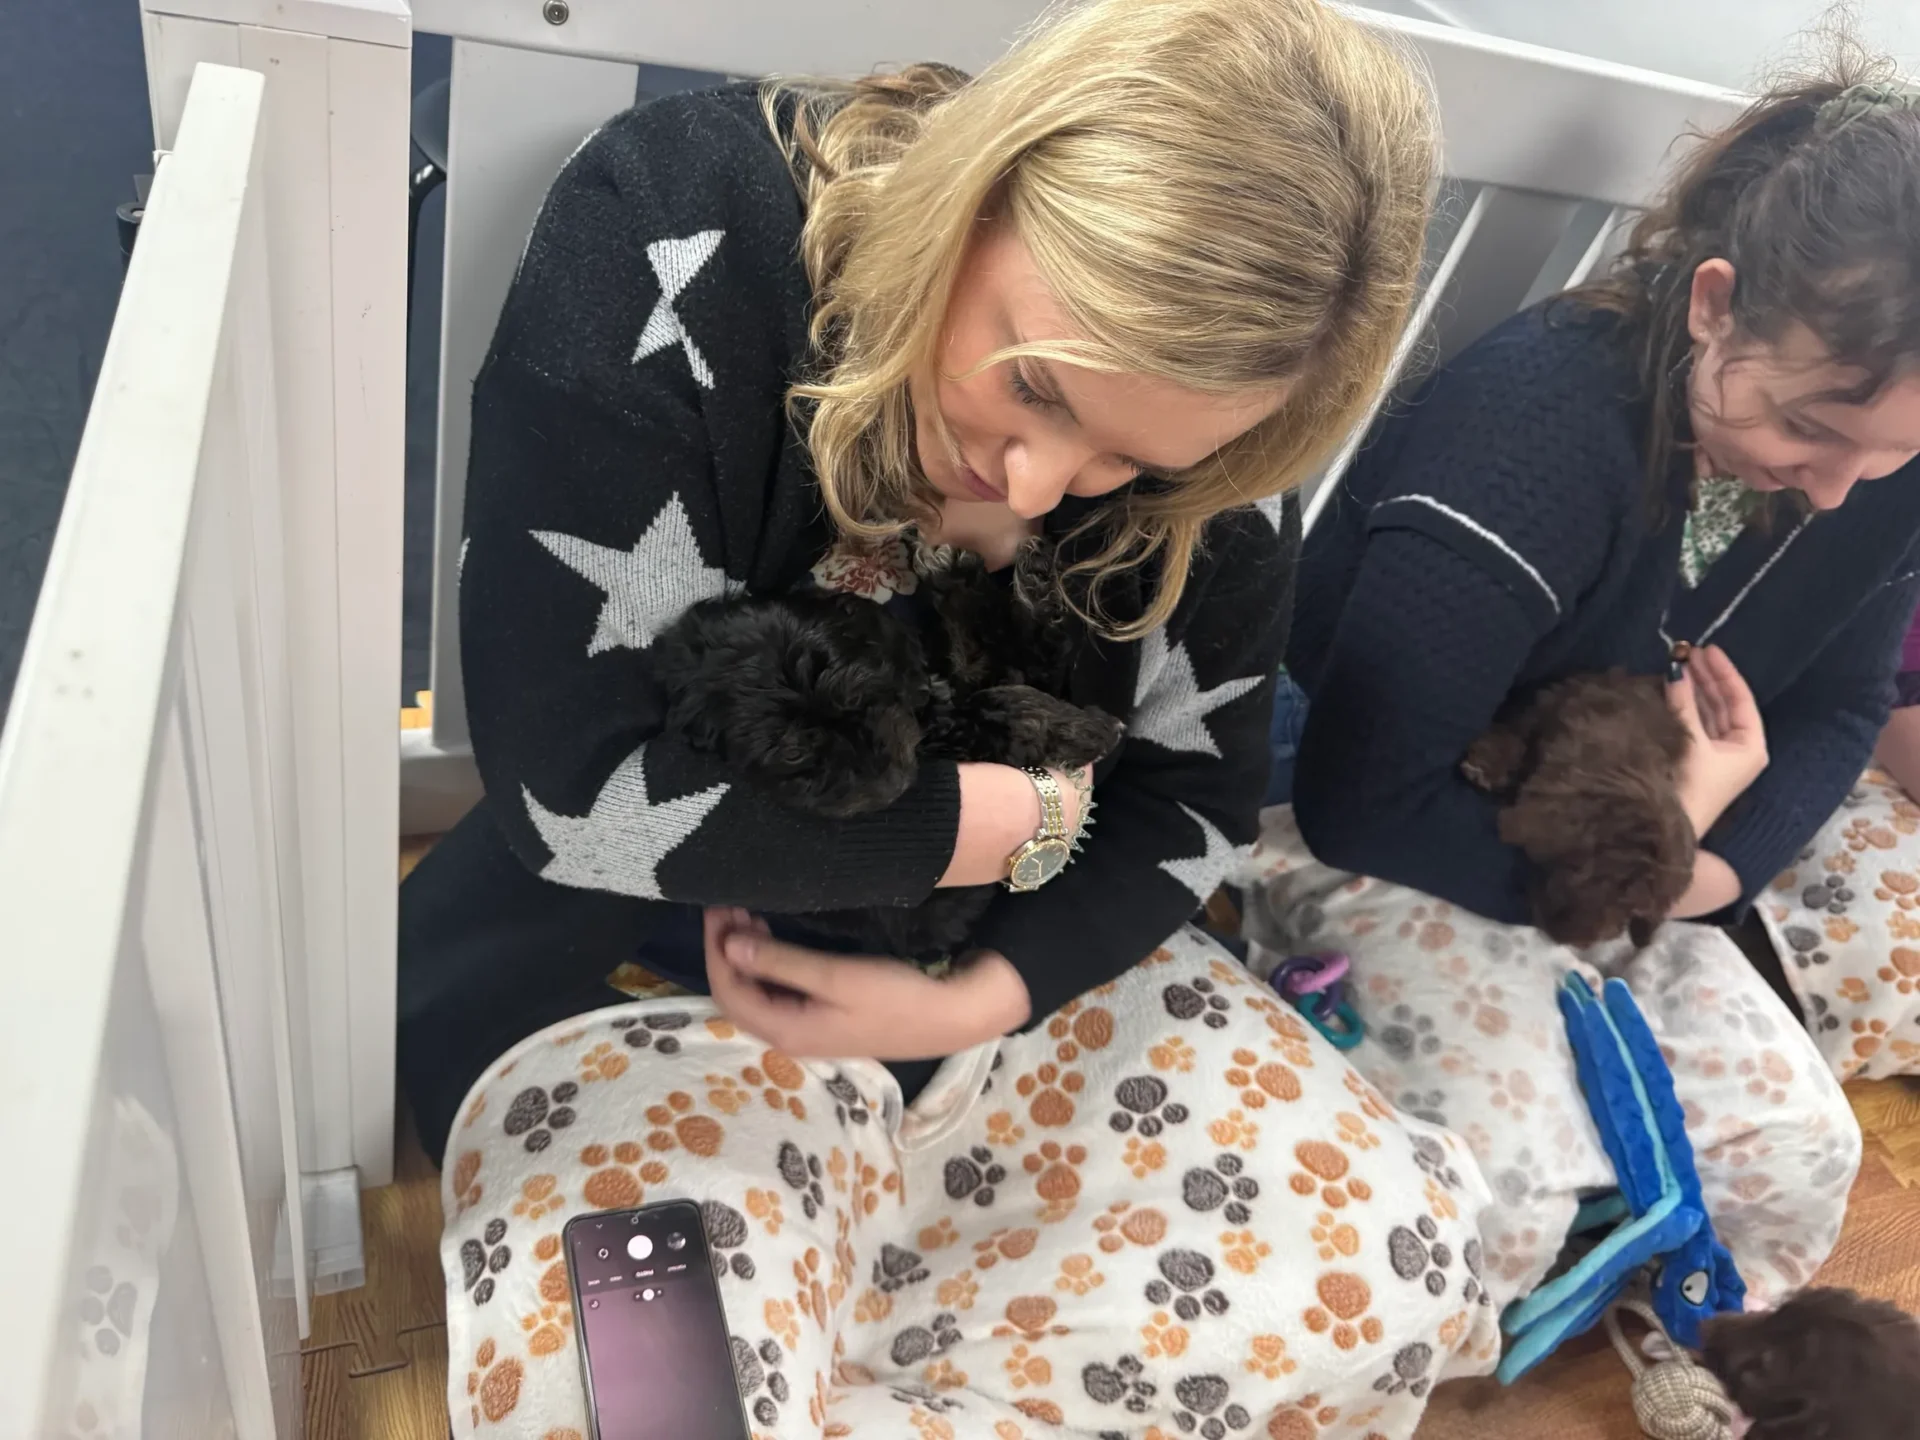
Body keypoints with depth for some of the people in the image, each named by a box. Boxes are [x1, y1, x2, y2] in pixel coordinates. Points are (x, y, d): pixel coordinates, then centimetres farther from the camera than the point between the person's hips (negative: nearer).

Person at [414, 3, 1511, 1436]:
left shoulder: (1207, 440, -12)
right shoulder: (674, 238, -23)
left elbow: (1189, 789, -1)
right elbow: (574, 792, -26)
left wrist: (992, 994, -18)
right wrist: (1003, 812, -19)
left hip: (1015, 952, 4)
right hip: (633, 954, -2)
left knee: (1388, 1277, -10)